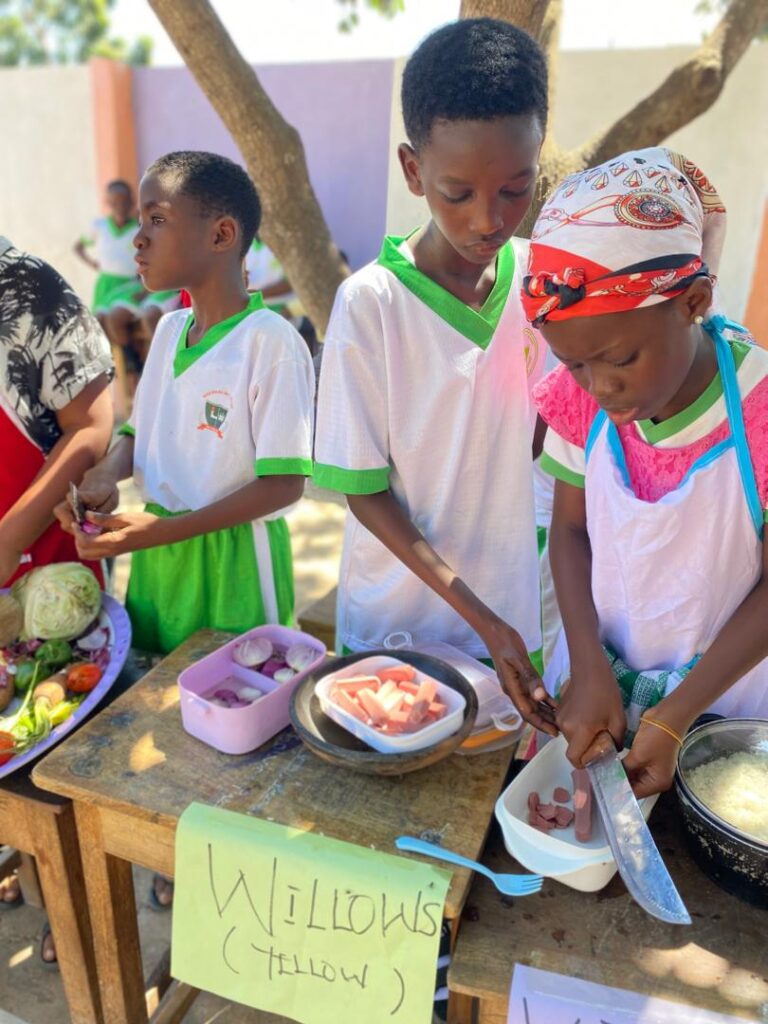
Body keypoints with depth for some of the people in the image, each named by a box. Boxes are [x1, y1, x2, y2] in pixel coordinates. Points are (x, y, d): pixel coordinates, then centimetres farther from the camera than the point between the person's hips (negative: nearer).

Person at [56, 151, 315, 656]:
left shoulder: (270, 342, -18)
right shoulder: (168, 329, 5)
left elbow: (284, 484, -19)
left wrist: (164, 529, -21)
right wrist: (107, 474, -8)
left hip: (233, 563, -6)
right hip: (154, 559, 7)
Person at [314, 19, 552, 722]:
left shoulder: (537, 277, -6)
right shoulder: (371, 303, -19)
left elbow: (534, 435, 4)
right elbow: (365, 491, -14)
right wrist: (477, 615, -18)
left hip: (511, 611, 4)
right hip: (396, 619, -3)